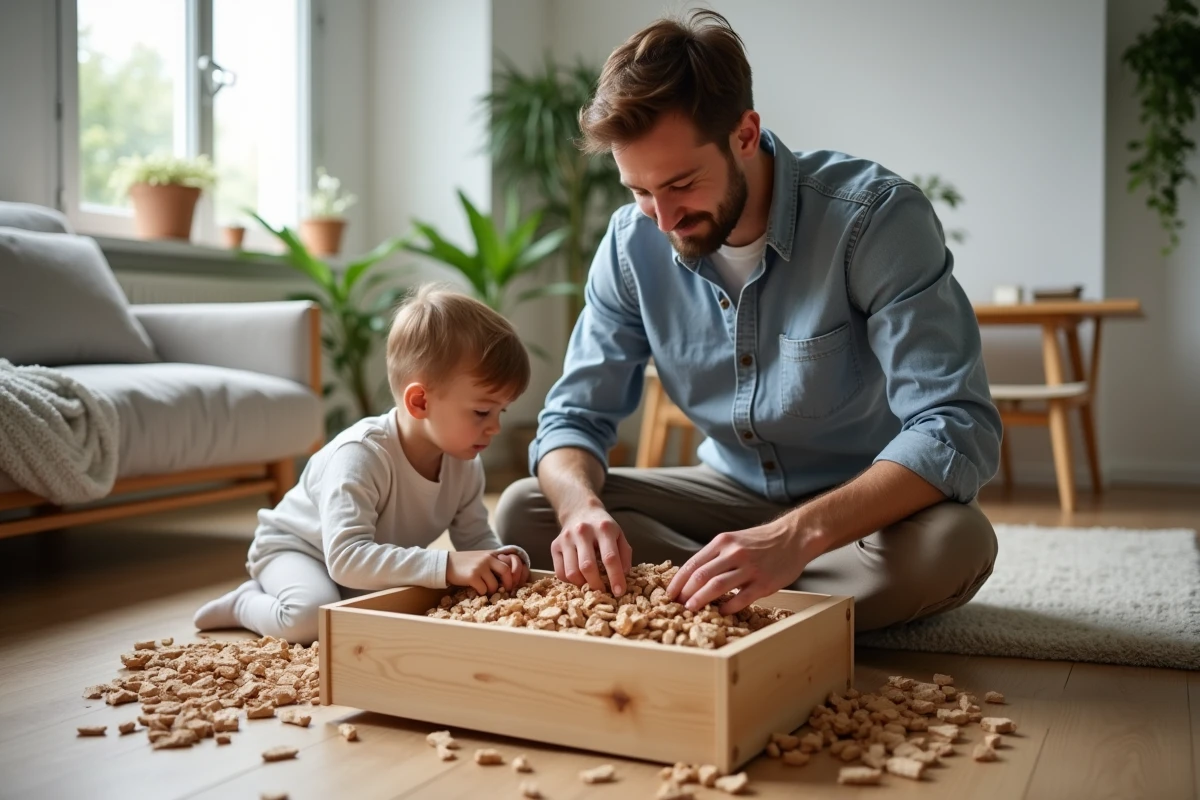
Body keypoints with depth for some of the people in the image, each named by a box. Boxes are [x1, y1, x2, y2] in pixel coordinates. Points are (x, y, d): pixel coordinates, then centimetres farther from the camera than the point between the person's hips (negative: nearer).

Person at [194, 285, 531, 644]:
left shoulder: (466, 465, -14)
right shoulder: (361, 454, -36)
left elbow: (477, 539, -6)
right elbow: (347, 557, -45)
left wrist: (502, 558, -31)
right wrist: (447, 566, -53)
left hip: (377, 567, 8)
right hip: (294, 547, -8)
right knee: (312, 614, -35)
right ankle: (245, 603, 0)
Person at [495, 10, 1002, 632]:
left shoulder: (875, 216, -24)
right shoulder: (633, 242, -9)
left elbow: (957, 430, -30)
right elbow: (574, 416, -5)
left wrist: (799, 535, -46)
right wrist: (582, 504, -30)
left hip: (873, 506, -3)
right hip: (734, 490, 4)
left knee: (954, 543, -37)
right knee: (523, 514, -13)